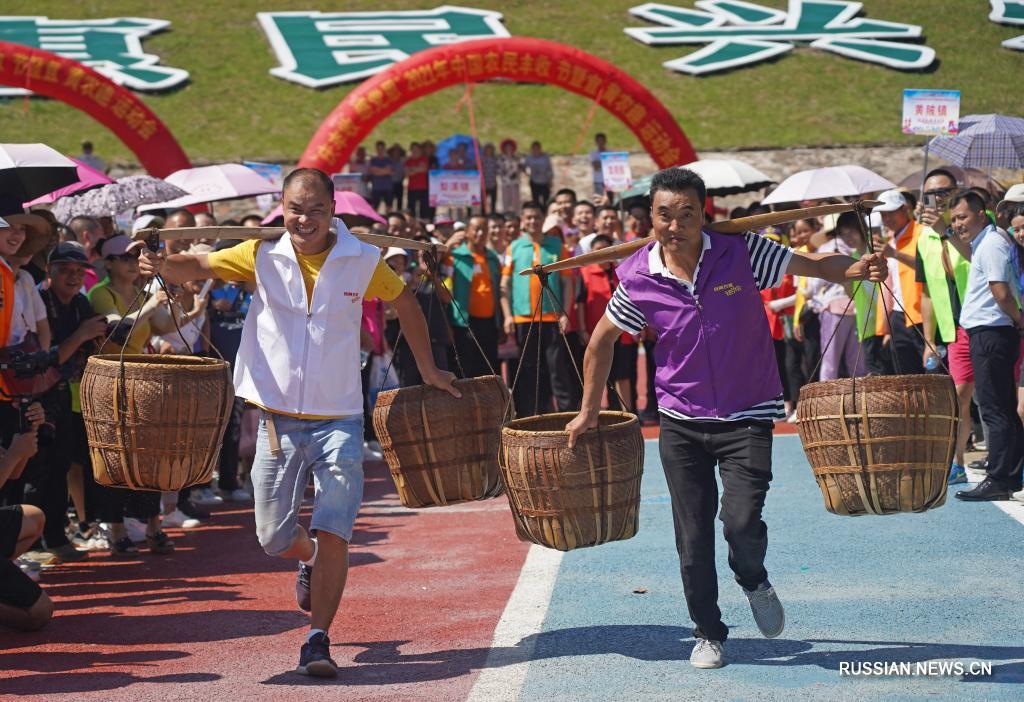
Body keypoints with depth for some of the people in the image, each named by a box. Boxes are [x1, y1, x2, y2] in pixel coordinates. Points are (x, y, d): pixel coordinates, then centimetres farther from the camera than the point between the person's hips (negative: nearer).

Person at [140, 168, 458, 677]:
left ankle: (317, 640, 0)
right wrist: (161, 265, -30)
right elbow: (201, 266, -8)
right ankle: (310, 561, 43)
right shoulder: (263, 254, -2)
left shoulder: (363, 261, -2)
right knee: (274, 538, 8)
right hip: (278, 419, 1)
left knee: (333, 534, -11)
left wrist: (428, 370, 17)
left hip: (338, 420, -1)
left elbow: (406, 304, 13)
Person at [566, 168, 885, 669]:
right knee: (692, 537, 5)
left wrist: (859, 269, -30)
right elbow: (602, 340, 7)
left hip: (747, 416, -2)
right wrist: (589, 412, 13)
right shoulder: (639, 279, -9)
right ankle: (708, 633, 25)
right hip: (681, 421, 2)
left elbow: (815, 264, -7)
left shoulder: (741, 253, -13)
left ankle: (754, 581, 20)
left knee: (741, 520, -16)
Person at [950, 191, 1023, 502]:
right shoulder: (984, 241, 17)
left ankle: (998, 480, -8)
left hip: (990, 334, -10)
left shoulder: (991, 244, -15)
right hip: (985, 333, 10)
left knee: (994, 410, -9)